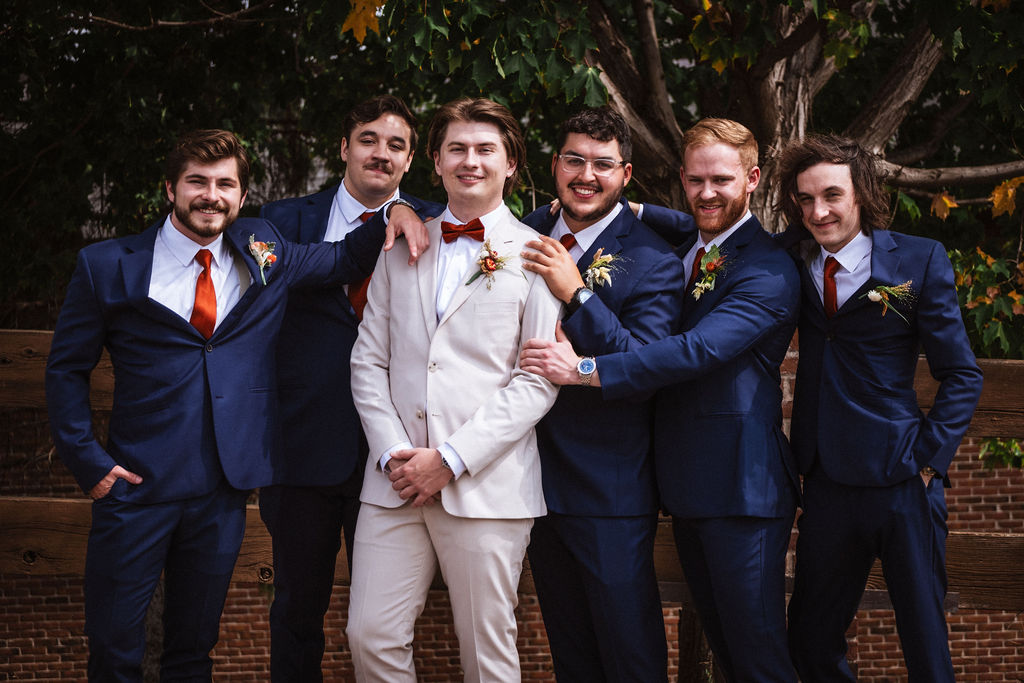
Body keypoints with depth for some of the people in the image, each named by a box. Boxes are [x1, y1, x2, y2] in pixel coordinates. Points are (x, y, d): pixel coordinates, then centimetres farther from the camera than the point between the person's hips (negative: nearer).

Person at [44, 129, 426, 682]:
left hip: (223, 490, 3)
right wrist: (87, 460, -6)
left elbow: (346, 259, 14)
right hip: (136, 486, -2)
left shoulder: (264, 253, 6)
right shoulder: (108, 267, -2)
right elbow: (67, 369, 3)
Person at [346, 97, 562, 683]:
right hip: (396, 481, 3)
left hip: (487, 485, -3)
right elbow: (369, 360, 12)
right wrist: (393, 454, -3)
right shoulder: (402, 246, 14)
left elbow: (538, 381, -5)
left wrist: (451, 459, -11)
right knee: (371, 636, -1)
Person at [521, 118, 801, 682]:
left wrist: (584, 370, -29)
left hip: (742, 487, -8)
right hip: (687, 487, 8)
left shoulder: (768, 270, -13)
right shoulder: (677, 255, 15)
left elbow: (698, 349, -25)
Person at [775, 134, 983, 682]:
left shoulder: (918, 260, -5)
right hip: (826, 485, 4)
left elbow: (962, 376, -3)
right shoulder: (794, 258, 5)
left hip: (901, 490, -4)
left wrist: (928, 461, -10)